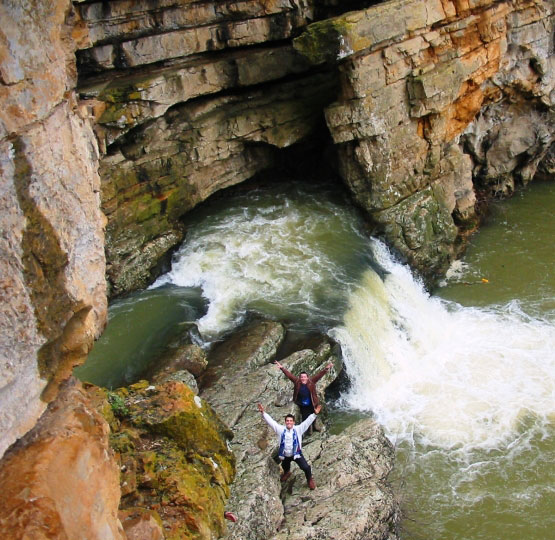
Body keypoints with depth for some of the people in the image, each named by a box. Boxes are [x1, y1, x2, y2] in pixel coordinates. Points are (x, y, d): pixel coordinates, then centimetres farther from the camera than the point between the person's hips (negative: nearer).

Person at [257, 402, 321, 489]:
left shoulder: (298, 429, -13)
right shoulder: (281, 429, -11)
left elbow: (307, 421, -19)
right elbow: (270, 421, -14)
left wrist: (315, 414, -30)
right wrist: (263, 412, -23)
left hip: (297, 454, -2)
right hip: (285, 455, 2)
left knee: (306, 467, -13)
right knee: (285, 467, 29)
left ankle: (309, 480, 18)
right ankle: (287, 473, 67)